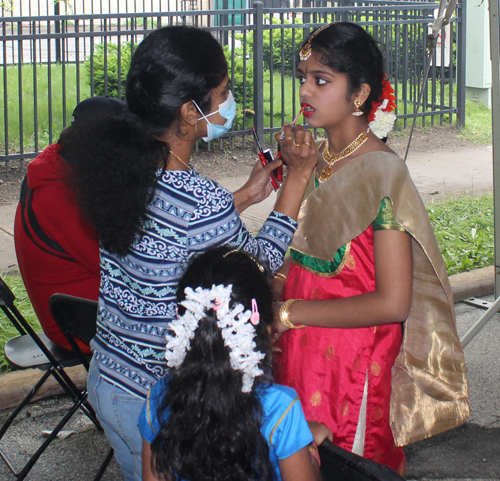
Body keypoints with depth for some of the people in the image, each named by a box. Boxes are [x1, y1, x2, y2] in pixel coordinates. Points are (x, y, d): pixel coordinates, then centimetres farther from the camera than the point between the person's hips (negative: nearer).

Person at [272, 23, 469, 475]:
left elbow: (392, 303, -21)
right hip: (301, 355, 6)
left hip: (354, 367, -6)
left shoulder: (383, 174, -18)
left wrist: (290, 312, -18)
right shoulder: (315, 158, 4)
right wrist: (275, 284, -3)